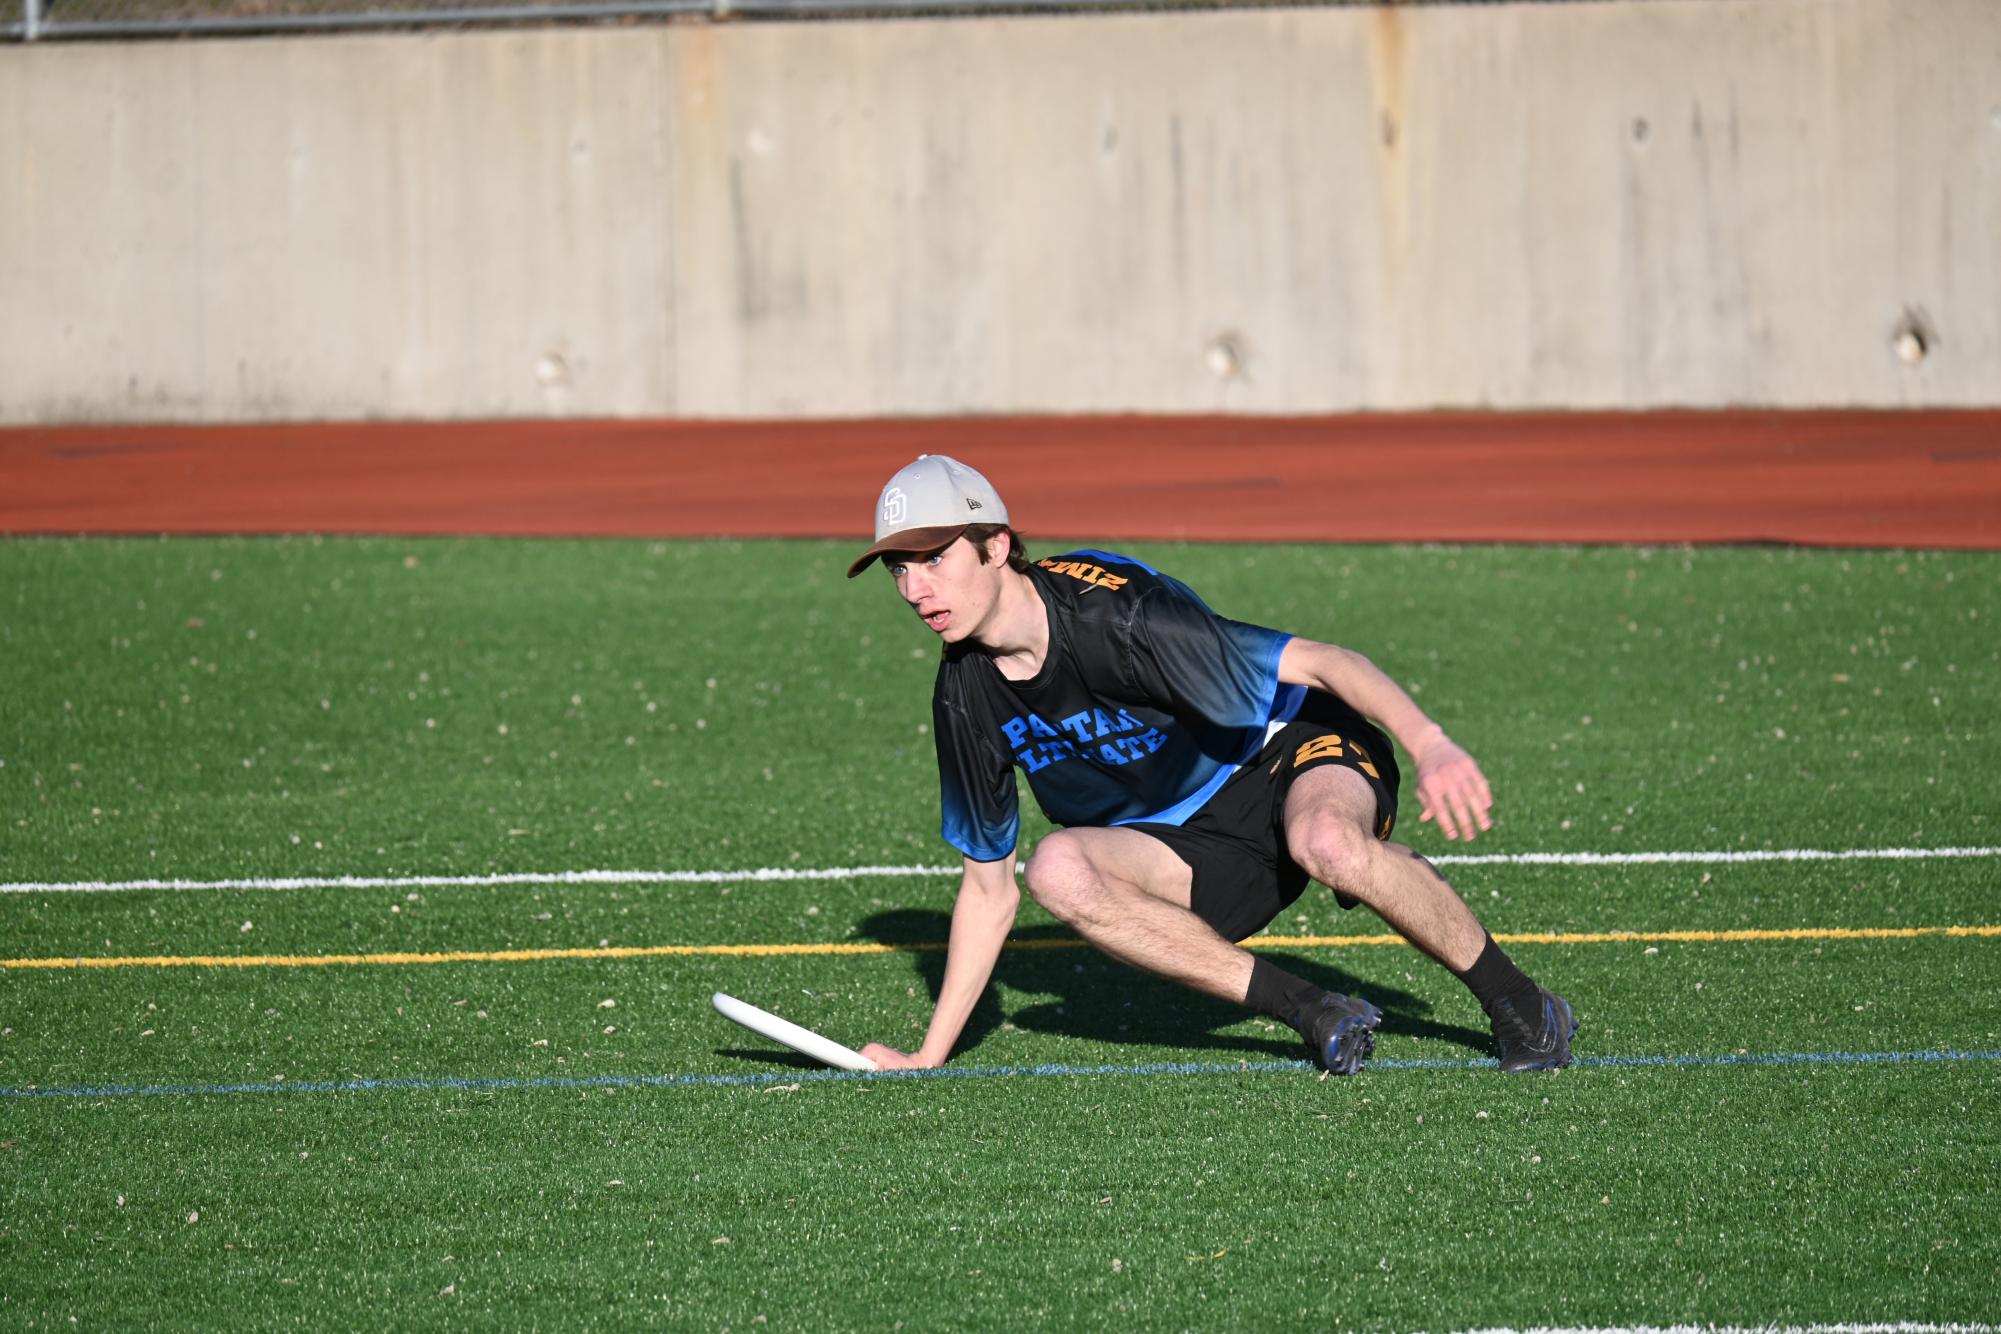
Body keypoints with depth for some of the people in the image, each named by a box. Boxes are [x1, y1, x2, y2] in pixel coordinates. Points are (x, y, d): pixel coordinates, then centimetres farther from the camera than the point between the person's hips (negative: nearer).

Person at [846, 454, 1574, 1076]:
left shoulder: (1114, 612, -26)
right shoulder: (966, 699, -7)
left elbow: (1318, 661, -29)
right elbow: (989, 886, 4)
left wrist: (1430, 745, -44)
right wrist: (929, 1056, -1)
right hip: (1193, 839, 6)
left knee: (1327, 841, -41)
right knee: (1058, 870, -25)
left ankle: (1522, 1006, -19)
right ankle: (1316, 1014, -22)